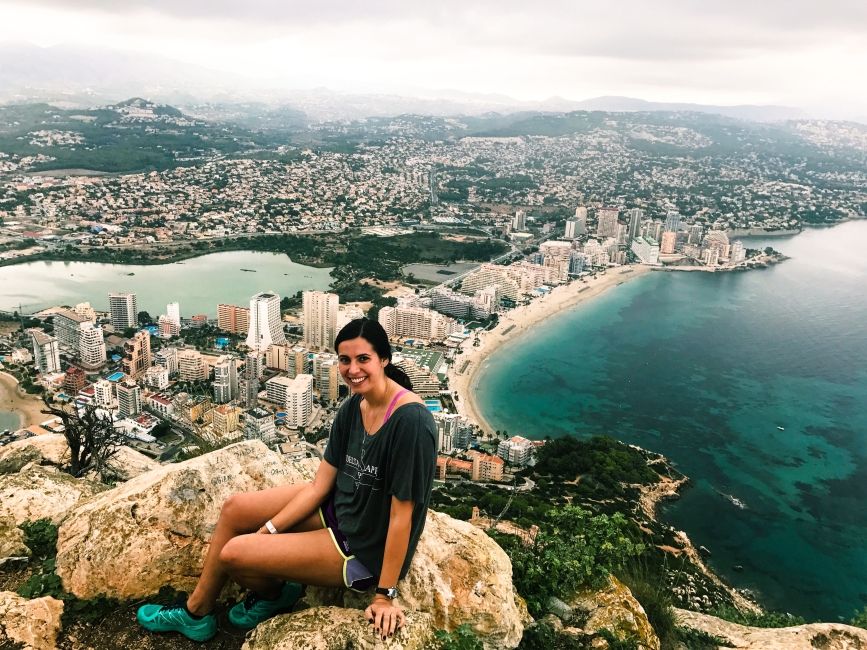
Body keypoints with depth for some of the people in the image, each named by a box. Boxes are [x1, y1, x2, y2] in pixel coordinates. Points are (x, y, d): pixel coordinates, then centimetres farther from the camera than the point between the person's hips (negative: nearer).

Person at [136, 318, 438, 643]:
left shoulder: (410, 420, -29)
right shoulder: (353, 407, -4)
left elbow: (402, 512, -25)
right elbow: (320, 484, 0)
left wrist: (385, 595, -19)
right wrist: (268, 530, -3)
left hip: (364, 548, -8)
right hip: (339, 508, 8)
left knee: (233, 554, -7)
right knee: (234, 509, 8)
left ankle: (273, 594, 27)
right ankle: (195, 608, 26)